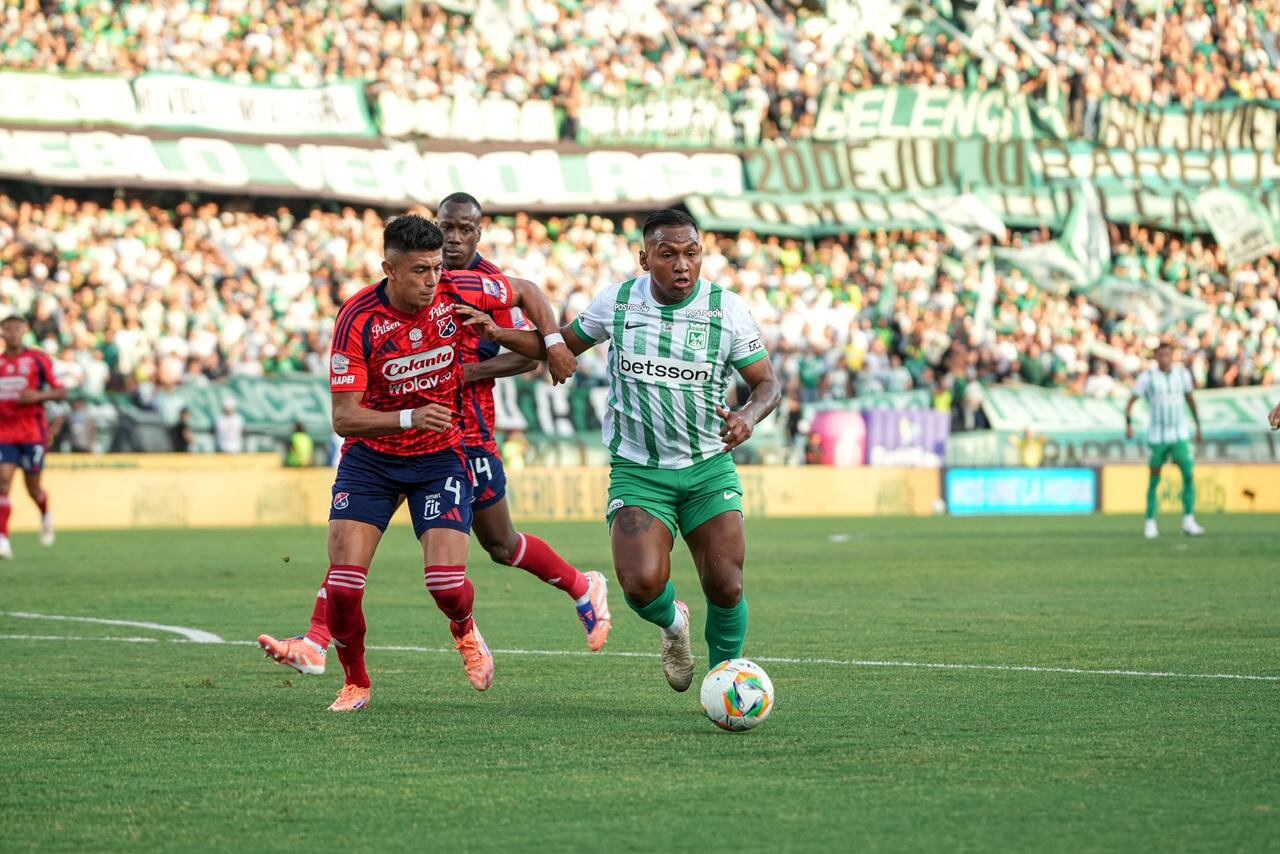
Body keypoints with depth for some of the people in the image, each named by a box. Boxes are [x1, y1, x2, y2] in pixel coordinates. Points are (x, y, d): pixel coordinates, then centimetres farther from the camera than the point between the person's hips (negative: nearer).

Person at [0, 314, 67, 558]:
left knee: (33, 487, 4)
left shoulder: (38, 360, -3)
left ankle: (45, 515, 40)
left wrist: (38, 395, -18)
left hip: (33, 432, -2)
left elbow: (61, 392, -2)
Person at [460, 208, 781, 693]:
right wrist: (497, 333, 1)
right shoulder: (616, 302, -1)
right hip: (637, 470, 0)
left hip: (709, 469, 0)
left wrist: (748, 417, -24)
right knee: (641, 584, -20)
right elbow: (562, 345, 15)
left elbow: (768, 384, -2)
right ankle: (672, 623, 17)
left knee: (726, 588, -10)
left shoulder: (728, 309, -5)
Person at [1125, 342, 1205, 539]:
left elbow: (1190, 399, 17)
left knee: (1189, 474, -11)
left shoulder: (1182, 373, 3)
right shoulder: (1147, 377, -6)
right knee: (1154, 480, 2)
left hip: (1180, 435, 2)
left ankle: (1188, 521, -6)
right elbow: (1131, 402, -5)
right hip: (1156, 436, -2)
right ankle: (1150, 523, 12)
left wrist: (1198, 427, 20)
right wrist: (1128, 424, -20)